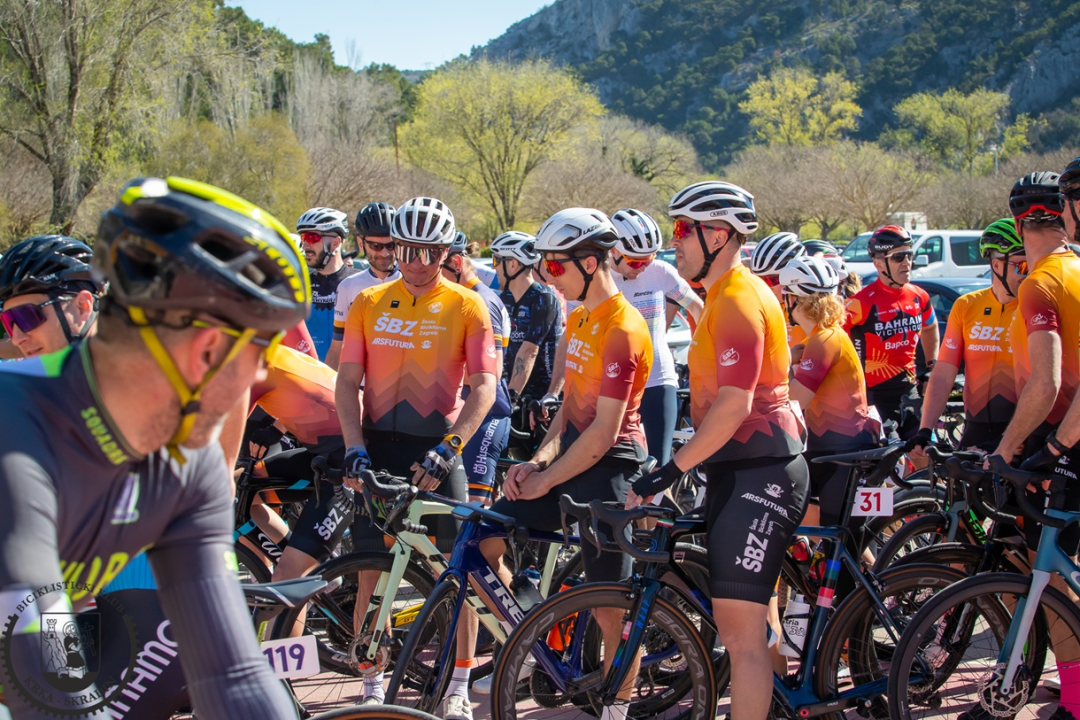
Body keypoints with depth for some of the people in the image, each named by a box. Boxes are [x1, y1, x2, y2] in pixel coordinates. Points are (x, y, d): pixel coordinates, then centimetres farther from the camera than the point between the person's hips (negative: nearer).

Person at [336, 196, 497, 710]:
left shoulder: (466, 306, 0)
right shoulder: (368, 303, 7)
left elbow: (484, 387, -7)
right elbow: (348, 381, 3)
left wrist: (447, 449, -19)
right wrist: (355, 449, -11)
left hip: (437, 449, -2)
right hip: (378, 446, 2)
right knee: (371, 570, 2)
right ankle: (372, 685, 13)